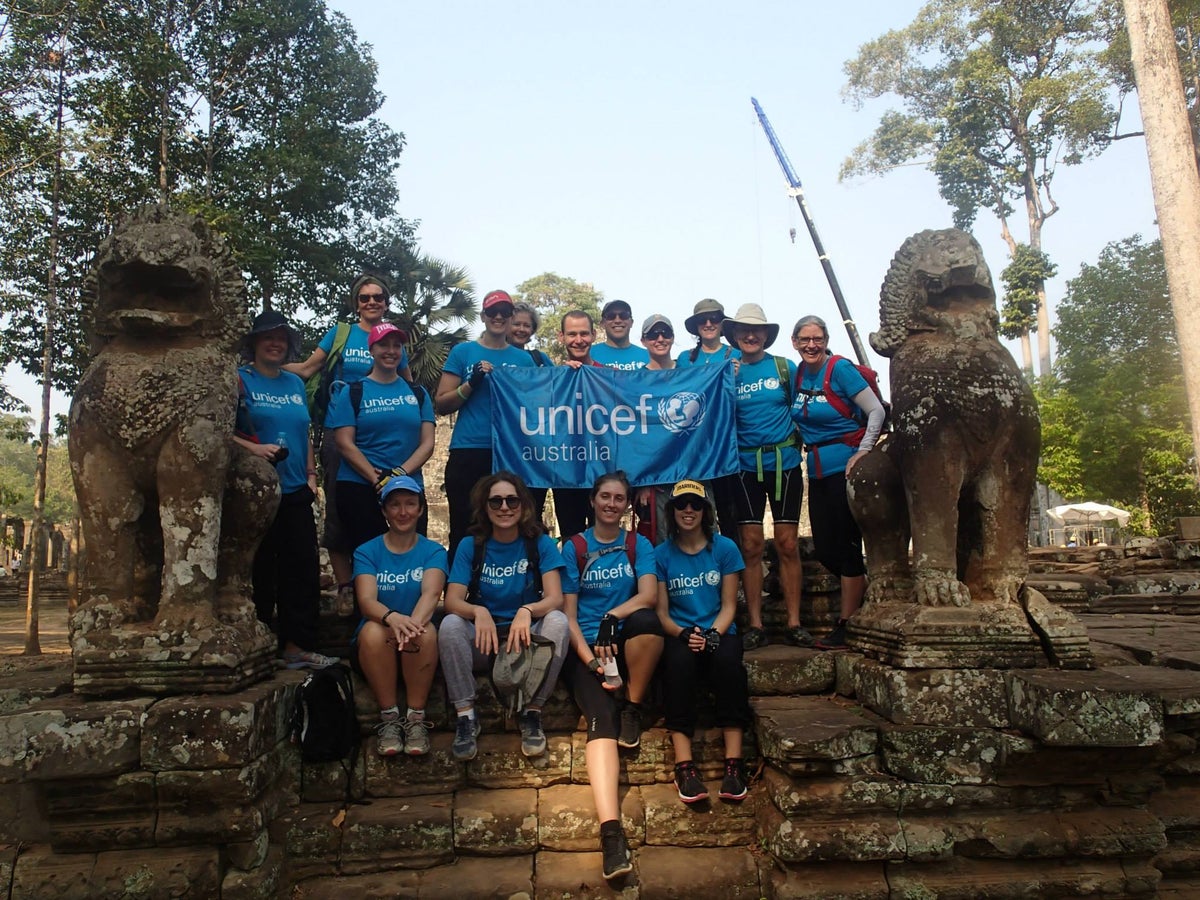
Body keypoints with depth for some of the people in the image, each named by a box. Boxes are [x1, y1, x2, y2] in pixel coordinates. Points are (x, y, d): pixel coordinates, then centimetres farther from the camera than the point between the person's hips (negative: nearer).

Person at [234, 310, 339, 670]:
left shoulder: (295, 383, 16)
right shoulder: (240, 380, -1)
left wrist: (311, 474, 12)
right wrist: (253, 448, -22)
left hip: (295, 492, 5)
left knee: (304, 569, 4)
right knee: (260, 570, 2)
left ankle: (298, 645, 12)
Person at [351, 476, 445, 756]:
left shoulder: (433, 552, 4)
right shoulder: (367, 552, 4)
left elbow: (431, 593, -17)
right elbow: (367, 600, -15)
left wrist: (414, 622, -41)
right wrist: (392, 617, -40)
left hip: (419, 649, 0)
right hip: (374, 647, 0)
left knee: (426, 631, -33)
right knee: (374, 631, -33)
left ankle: (416, 719, -19)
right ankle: (389, 718, -18)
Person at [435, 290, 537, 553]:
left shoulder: (524, 359, 12)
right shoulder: (463, 352, 6)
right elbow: (441, 405, 2)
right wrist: (472, 383, -11)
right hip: (468, 453, -2)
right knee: (463, 531, 1)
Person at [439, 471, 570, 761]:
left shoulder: (541, 544, -2)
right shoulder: (470, 545, 1)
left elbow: (555, 598, -14)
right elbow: (452, 601, -10)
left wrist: (527, 611, -36)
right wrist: (478, 612, -33)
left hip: (527, 641, 0)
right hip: (483, 642, 1)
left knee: (557, 621, -29)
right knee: (450, 624, -28)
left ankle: (532, 713, -20)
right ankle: (466, 716, -20)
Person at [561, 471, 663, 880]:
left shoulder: (639, 546, 12)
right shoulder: (574, 548, 8)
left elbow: (649, 595, -6)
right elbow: (569, 614, 2)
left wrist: (613, 615, -25)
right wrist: (591, 659, -14)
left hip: (626, 644, 1)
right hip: (586, 647, -1)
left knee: (646, 620, -34)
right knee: (601, 719, -27)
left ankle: (635, 707, -11)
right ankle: (611, 832, -38)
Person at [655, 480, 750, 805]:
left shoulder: (725, 548, 6)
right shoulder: (661, 554, 7)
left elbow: (729, 605, 4)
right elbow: (662, 612, 4)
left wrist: (713, 635, -16)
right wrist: (684, 634, -17)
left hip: (719, 632, 0)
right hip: (679, 634, 0)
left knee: (728, 660, -35)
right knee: (679, 662, -35)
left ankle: (733, 764, -32)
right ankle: (684, 766, -36)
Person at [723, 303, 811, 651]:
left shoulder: (785, 367, 4)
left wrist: (796, 438, 1)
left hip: (784, 463, 0)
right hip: (745, 466, 0)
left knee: (787, 544, 3)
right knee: (751, 546, 2)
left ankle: (794, 622, 12)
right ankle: (755, 625, 10)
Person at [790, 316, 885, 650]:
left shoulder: (840, 369, -10)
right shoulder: (798, 374, 9)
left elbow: (877, 412, -12)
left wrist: (863, 453, -18)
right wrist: (804, 443, 8)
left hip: (845, 468, -7)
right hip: (817, 471, 7)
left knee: (846, 545, -1)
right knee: (824, 549, 11)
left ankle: (846, 626, 8)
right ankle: (867, 594, 33)